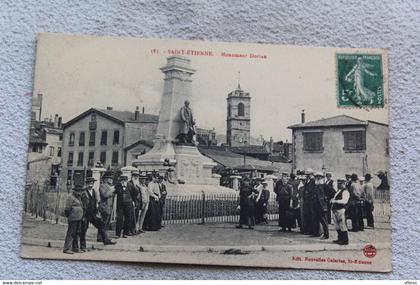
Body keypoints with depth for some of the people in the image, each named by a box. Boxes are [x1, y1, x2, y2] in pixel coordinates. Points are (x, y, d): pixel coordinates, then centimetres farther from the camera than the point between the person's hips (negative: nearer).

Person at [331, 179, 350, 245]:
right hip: (335, 210, 10)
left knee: (342, 226, -5)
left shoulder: (345, 191, -10)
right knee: (337, 226, 16)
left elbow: (344, 201, -22)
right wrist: (332, 200, 8)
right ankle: (340, 239, 26)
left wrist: (335, 201, -21)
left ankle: (345, 241, 1)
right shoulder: (338, 191, 19)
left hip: (341, 210, -10)